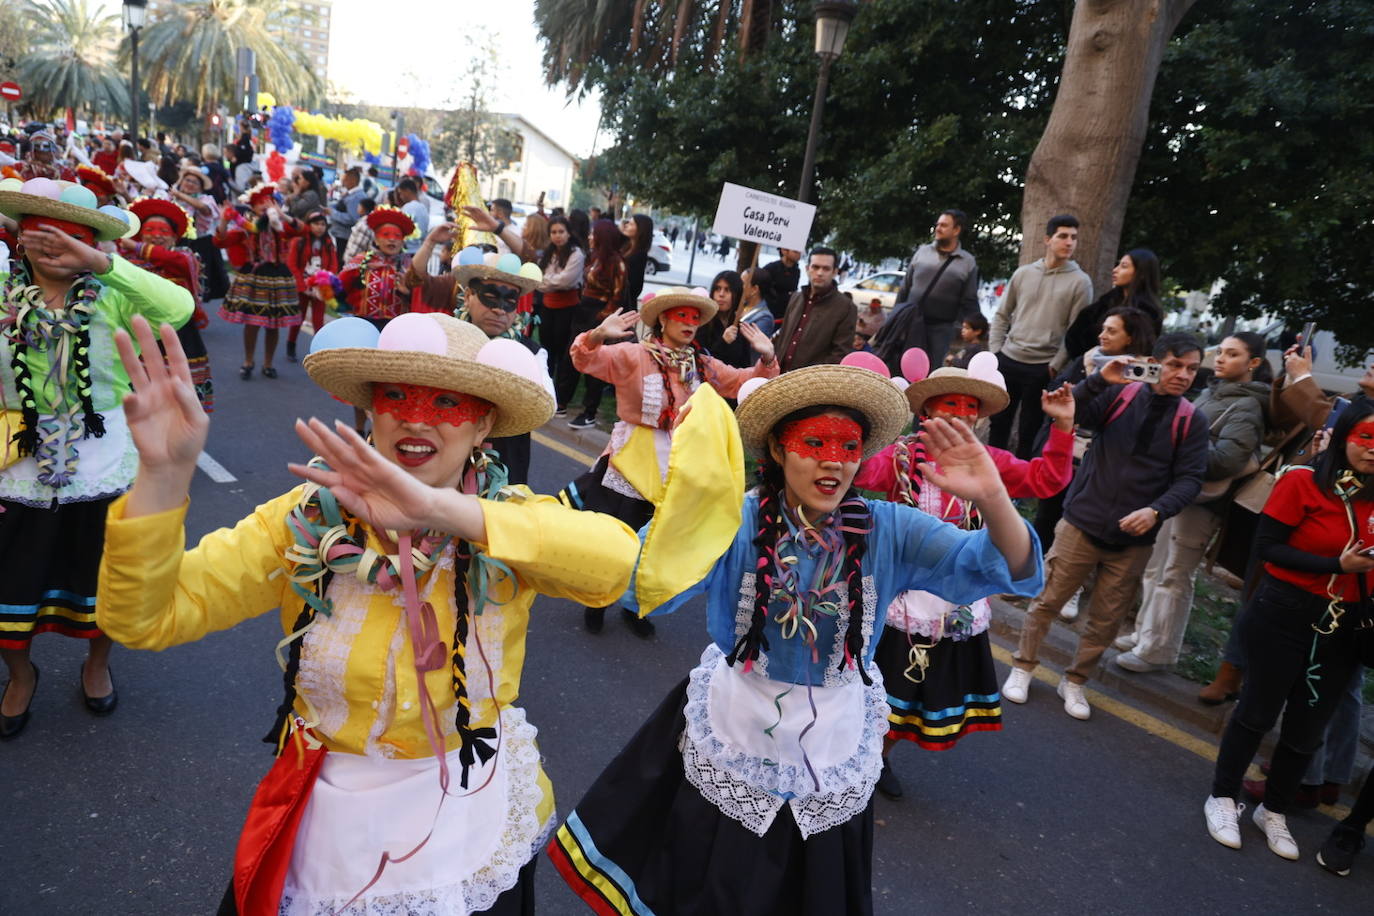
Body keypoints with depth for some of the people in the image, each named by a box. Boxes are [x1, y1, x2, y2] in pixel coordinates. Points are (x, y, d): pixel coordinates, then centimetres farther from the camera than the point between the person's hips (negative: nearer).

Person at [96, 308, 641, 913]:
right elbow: (144, 618, -18)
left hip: (474, 820, 0)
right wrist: (163, 474, -36)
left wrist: (441, 509, -46)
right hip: (335, 822, 1)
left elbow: (618, 560, -37)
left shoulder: (507, 525, -16)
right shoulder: (305, 521, -12)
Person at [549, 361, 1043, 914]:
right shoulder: (735, 521, -17)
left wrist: (992, 501, -38)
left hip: (833, 758, 2)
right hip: (732, 747, -1)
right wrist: (682, 510, -46)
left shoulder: (887, 531, -11)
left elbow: (1011, 572, -17)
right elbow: (648, 594, -28)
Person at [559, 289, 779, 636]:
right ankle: (596, 601, 33)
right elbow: (585, 360, -18)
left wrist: (766, 359, -8)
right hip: (630, 464, -4)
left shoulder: (704, 366, 5)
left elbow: (744, 382, 11)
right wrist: (599, 334, -38)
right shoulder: (633, 355, -10)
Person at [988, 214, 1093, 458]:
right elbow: (1002, 316, 13)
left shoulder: (1080, 282, -2)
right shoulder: (1023, 273, 7)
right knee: (998, 422, 11)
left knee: (1028, 430, 5)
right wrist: (994, 351, 3)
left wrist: (1055, 366, -9)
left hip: (1042, 368, -3)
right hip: (1007, 360, 3)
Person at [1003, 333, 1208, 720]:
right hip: (1083, 522, -2)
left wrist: (1156, 510, -21)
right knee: (1047, 600, 7)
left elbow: (1189, 480, -4)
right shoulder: (1119, 394, -4)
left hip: (1134, 539, 2)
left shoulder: (1193, 421, 0)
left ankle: (1074, 681, 29)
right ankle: (1023, 667, 25)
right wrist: (1100, 380, -29)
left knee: (1106, 620, 10)